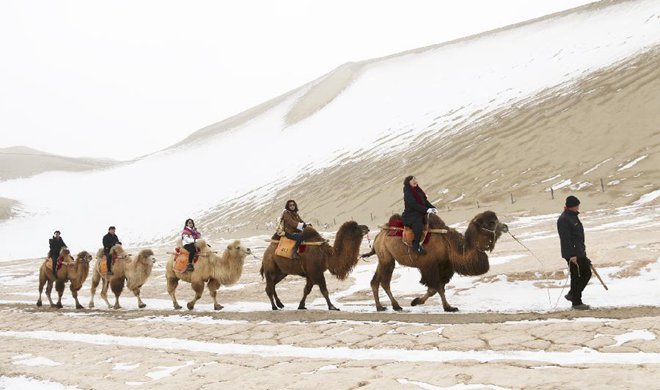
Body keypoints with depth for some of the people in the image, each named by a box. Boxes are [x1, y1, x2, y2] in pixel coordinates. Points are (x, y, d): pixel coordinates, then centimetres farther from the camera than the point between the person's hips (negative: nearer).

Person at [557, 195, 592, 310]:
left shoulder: (573, 216, 14)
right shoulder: (564, 219, -18)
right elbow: (565, 239, -22)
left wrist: (583, 248, 24)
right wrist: (571, 255, -23)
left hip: (580, 252, 10)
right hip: (572, 254, -10)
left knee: (587, 273, 14)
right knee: (576, 277, -3)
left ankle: (572, 295, 24)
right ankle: (576, 302, 6)